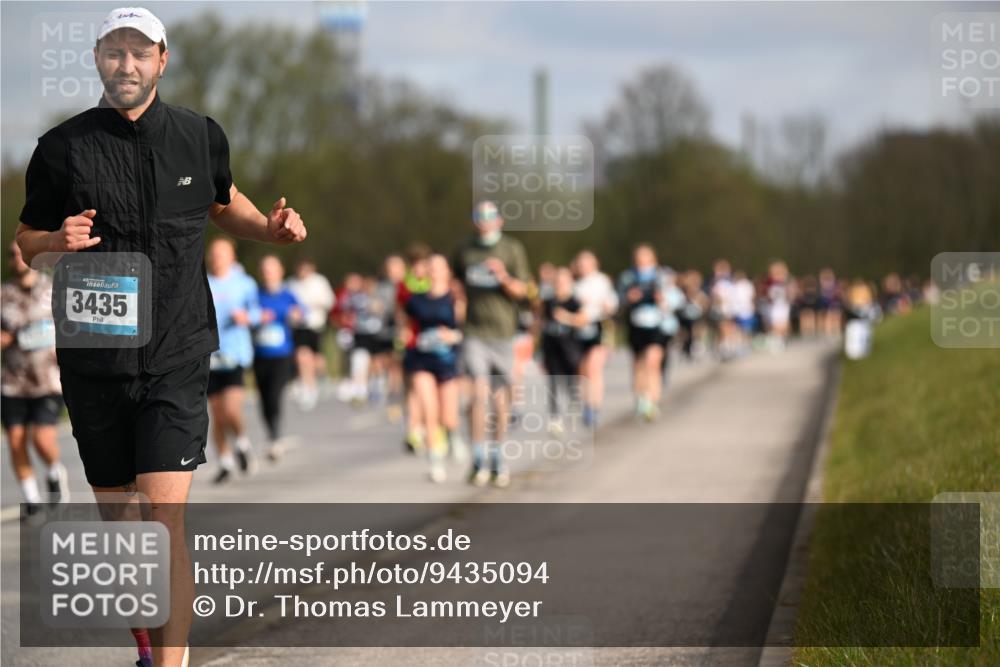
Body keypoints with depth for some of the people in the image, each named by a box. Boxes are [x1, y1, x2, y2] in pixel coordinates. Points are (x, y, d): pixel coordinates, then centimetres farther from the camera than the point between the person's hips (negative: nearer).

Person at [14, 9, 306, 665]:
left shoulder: (200, 137, 4)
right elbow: (26, 238, 9)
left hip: (176, 358, -1)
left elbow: (224, 200, 23)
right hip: (94, 360, 1)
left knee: (165, 518, -14)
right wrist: (58, 241, -14)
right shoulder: (63, 147, -1)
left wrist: (268, 227, 3)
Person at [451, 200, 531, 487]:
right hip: (475, 332, 0)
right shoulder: (464, 251, 7)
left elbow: (521, 290, -6)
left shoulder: (513, 249, 1)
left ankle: (498, 458, 22)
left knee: (501, 399, 6)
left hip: (503, 332, 0)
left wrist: (504, 278, -24)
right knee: (478, 393, -15)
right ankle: (479, 460, -12)